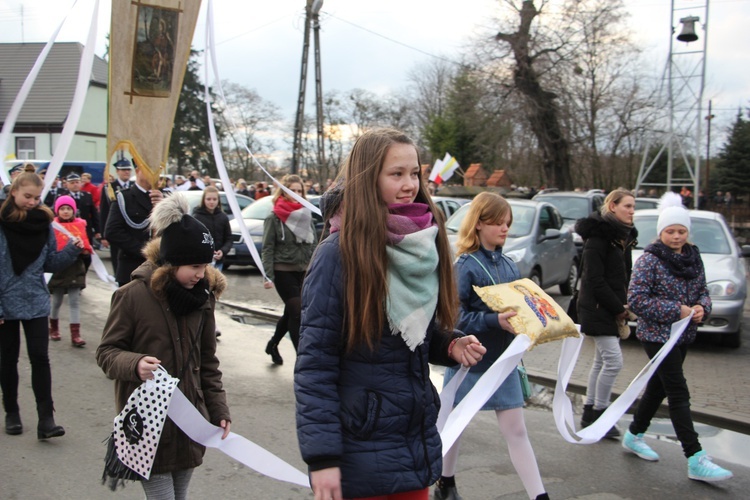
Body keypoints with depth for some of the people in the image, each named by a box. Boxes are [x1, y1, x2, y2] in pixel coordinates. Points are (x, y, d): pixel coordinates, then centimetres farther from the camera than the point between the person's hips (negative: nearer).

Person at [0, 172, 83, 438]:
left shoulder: (43, 223, 1)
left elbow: (51, 263, 5)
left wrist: (72, 250, -13)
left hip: (35, 303, 2)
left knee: (40, 357, -4)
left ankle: (46, 419, -2)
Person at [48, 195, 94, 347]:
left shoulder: (80, 224, 3)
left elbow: (85, 243, 7)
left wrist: (84, 249, -13)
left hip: (76, 268, 1)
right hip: (58, 268, -1)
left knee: (75, 301, -1)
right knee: (56, 301, 14)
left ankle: (75, 334, -1)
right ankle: (53, 328, 36)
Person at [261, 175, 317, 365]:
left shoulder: (306, 215, 10)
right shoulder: (274, 217, -5)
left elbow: (313, 245, 14)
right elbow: (267, 248, -8)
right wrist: (268, 276, -16)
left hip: (303, 271, 6)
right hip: (283, 271, -5)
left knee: (290, 312, 14)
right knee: (296, 313, -10)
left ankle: (273, 344, 36)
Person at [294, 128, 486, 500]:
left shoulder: (424, 246, 3)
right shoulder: (338, 254, -15)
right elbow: (314, 364, -15)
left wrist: (451, 345, -4)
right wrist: (322, 456, -18)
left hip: (418, 442, 6)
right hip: (360, 448, -6)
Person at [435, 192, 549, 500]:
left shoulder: (509, 266, 6)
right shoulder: (466, 266, -13)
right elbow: (455, 315, -21)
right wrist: (494, 321, -30)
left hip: (503, 359, 5)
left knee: (516, 431, 4)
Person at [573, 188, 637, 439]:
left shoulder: (624, 237, 13)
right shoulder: (599, 237, -14)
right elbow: (594, 280, -18)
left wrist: (624, 306, 4)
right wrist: (619, 309, -14)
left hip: (613, 309, 9)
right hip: (597, 309, -9)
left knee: (602, 361, 12)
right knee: (613, 360, -11)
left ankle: (589, 414, 21)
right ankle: (599, 414, 2)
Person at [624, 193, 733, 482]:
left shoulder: (693, 258, 7)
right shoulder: (650, 260, -13)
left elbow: (703, 292, 15)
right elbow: (636, 299, -17)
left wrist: (702, 307, -9)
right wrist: (676, 310, -20)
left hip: (683, 336, 7)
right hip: (657, 336, -7)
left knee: (659, 386, 16)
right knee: (679, 393, -10)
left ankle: (634, 436, 33)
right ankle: (696, 460, -10)